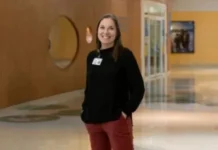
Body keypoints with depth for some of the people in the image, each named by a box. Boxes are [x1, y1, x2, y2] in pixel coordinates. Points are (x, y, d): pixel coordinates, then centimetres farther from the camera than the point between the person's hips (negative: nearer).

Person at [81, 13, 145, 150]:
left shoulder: (124, 55, -8)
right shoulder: (91, 56, 7)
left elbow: (138, 88, -9)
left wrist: (127, 111, -13)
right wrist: (86, 111, 6)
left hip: (117, 120, -6)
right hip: (93, 120, 6)